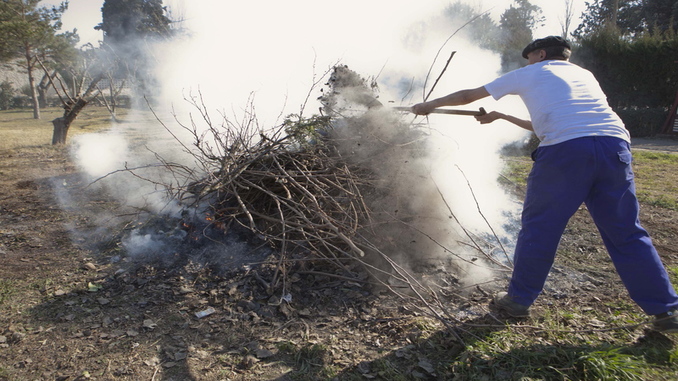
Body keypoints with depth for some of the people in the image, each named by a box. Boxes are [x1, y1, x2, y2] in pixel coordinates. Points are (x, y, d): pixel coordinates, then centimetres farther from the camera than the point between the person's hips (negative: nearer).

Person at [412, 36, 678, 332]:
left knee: (539, 227, 7)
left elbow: (467, 96, 24)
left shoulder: (529, 73, 19)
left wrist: (429, 105, 38)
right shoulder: (584, 74, 34)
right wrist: (502, 117, 50)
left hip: (565, 149, -5)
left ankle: (518, 300, 19)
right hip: (615, 145, 5)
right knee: (626, 233, 14)